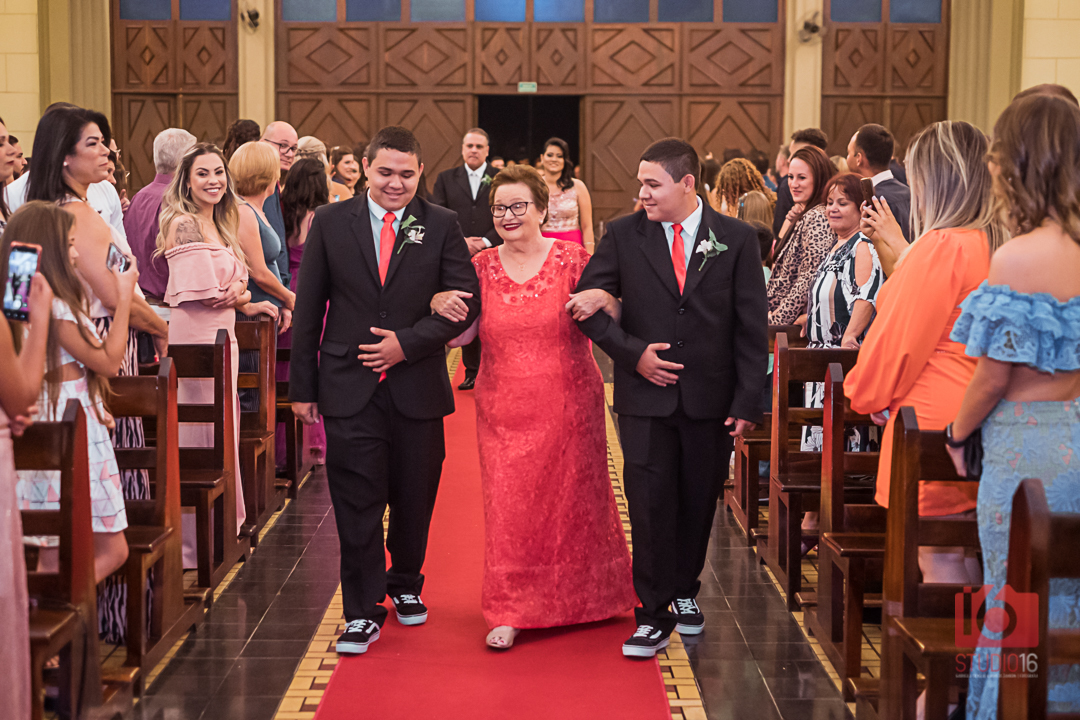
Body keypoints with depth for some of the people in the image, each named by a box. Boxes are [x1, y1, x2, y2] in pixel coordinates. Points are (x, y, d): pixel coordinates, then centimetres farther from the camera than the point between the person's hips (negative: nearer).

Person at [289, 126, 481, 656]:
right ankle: (363, 612, 8)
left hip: (418, 387, 1)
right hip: (350, 388, -1)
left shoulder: (442, 226, 2)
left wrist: (407, 343, -14)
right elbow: (308, 309, 4)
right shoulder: (331, 223, 3)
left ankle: (405, 585, 37)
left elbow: (466, 300, -3)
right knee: (357, 505, -2)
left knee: (414, 500, 13)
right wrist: (303, 386, 1)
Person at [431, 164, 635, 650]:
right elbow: (459, 336, 1)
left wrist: (600, 301, -28)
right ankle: (511, 612, 9)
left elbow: (610, 323, -6)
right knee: (507, 502, -1)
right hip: (503, 411, 2)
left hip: (567, 407, -1)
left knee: (572, 496, 11)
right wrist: (441, 308, -19)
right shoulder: (481, 268, 4)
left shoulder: (572, 259, -3)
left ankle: (591, 596, 32)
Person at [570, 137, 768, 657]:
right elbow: (586, 304, 4)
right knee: (651, 506, -3)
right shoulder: (623, 235, 1)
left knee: (698, 504, 12)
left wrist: (746, 402, -5)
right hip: (646, 397, 0)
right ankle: (654, 615, 6)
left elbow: (752, 328, 0)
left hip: (710, 398, 1)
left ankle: (684, 591, 33)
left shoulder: (737, 239, 0)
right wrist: (632, 352, -9)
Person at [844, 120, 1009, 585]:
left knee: (938, 558, -2)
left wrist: (864, 393, 6)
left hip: (934, 423, -8)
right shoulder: (999, 245, 8)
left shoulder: (942, 246, -17)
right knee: (963, 554, 14)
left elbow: (899, 338, -11)